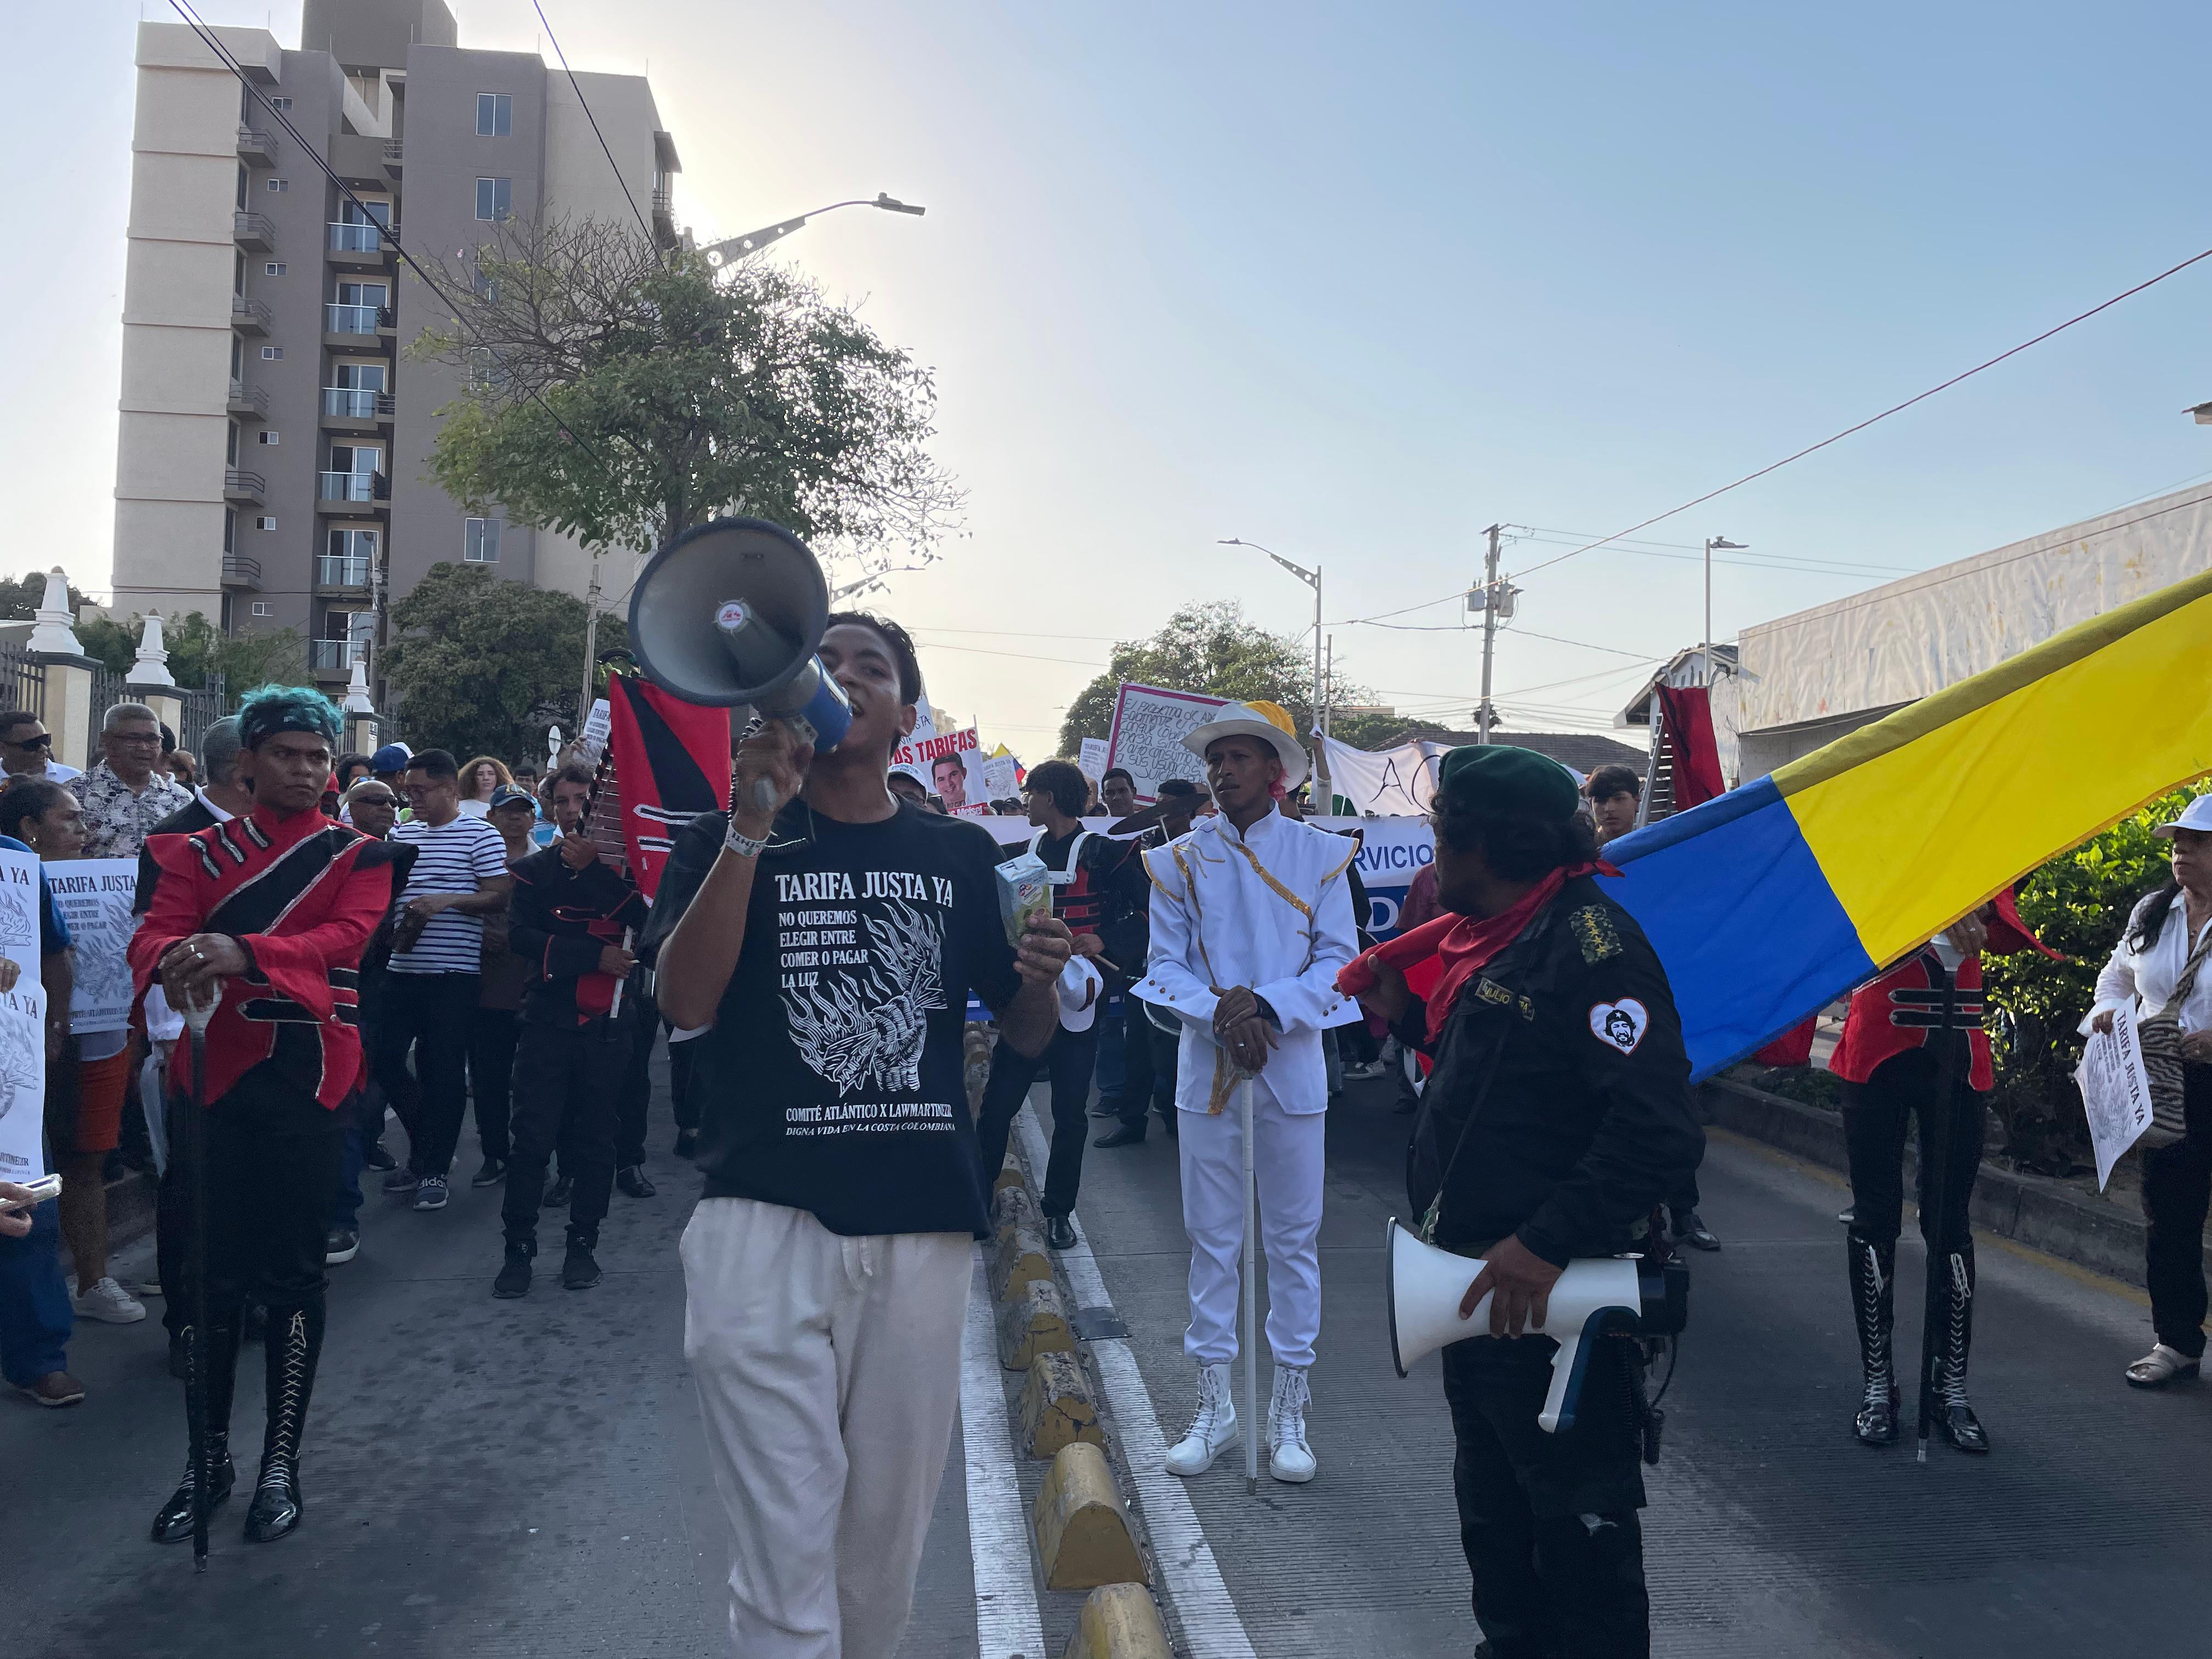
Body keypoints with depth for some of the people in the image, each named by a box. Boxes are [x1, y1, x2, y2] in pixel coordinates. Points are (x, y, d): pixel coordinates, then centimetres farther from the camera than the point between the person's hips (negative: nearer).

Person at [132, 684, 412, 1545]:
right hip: (213, 1076, 2)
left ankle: (282, 1463, 16)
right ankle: (208, 1456, 24)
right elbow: (155, 931, -5)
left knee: (292, 1273, 4)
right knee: (206, 1272, 7)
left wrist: (243, 952, -33)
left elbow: (344, 936, -14)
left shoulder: (360, 857, 4)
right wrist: (176, 958, -30)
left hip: (307, 1079, -2)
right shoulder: (200, 852, 11)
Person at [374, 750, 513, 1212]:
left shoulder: (481, 836, -3)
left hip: (454, 971, -6)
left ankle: (434, 1169, 12)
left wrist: (447, 900, -21)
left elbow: (499, 897, -8)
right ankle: (427, 1149, 26)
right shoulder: (400, 835, 13)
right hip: (402, 969, 6)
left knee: (444, 1070, 0)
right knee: (384, 1060, 6)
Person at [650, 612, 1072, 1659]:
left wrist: (1043, 979, -10)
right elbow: (685, 1003, -11)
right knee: (786, 1541, -5)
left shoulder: (959, 855, 11)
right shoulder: (729, 842, 5)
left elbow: (1024, 1034, 13)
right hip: (767, 1220, -2)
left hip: (925, 1227, 3)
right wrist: (753, 824, -18)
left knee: (888, 1531, 14)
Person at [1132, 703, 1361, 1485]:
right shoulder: (1180, 860, 4)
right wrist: (1218, 1014, -17)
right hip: (1207, 1067, 1)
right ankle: (1213, 1406, 20)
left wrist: (1269, 1009, -17)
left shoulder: (1321, 854, 1)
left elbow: (1338, 959, -2)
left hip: (1292, 1065, -1)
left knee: (1294, 1239, 6)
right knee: (1211, 1238, 7)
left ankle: (1288, 1410, 19)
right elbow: (1166, 966, 2)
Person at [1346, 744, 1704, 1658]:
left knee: (1579, 1533, 6)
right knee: (1493, 1515, 24)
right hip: (1483, 1289, 10)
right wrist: (1407, 1014, 8)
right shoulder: (1494, 938, 10)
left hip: (1552, 1303, -10)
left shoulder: (1589, 941, -21)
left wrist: (1546, 1243, -31)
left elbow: (1659, 1129, -29)